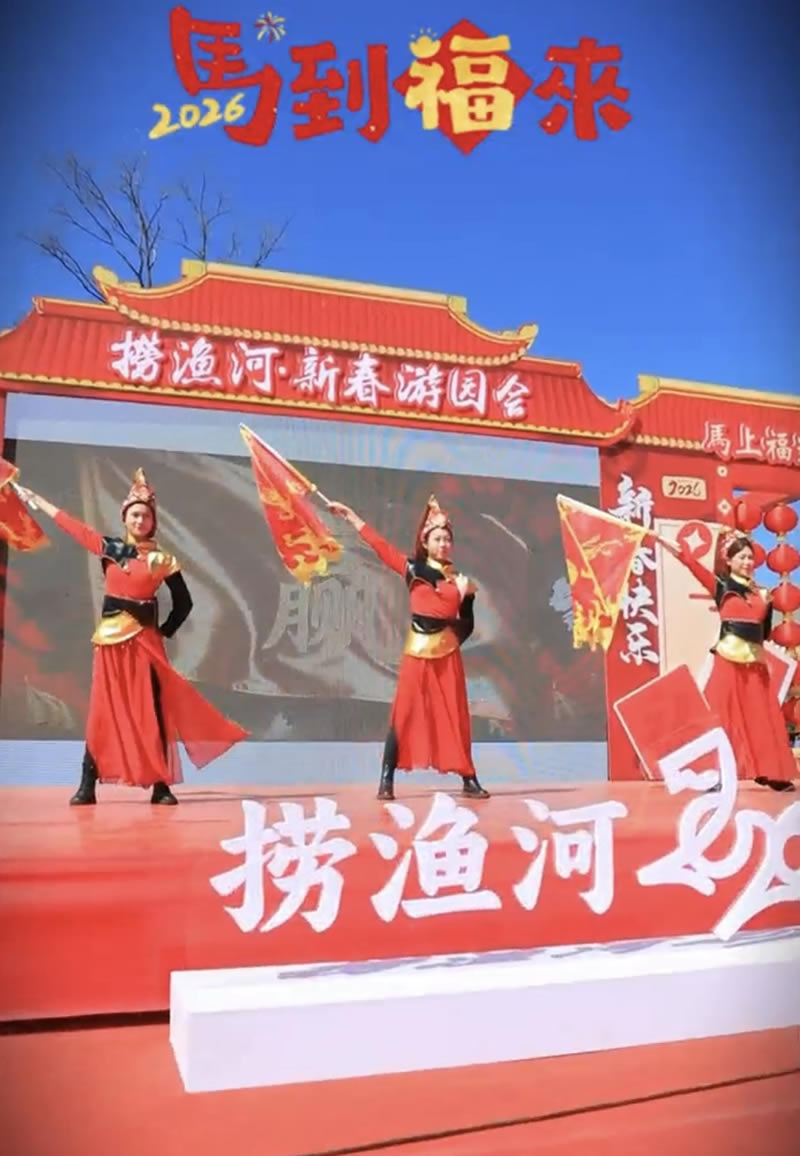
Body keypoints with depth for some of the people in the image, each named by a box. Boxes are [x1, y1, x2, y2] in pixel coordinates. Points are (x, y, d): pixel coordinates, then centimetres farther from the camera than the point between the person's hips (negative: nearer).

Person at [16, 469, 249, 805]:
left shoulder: (162, 560, 2)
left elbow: (183, 603, 7)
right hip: (109, 638, 2)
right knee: (102, 708, 2)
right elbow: (71, 525, 16)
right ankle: (87, 785, 5)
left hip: (144, 640, -2)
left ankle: (161, 786, 0)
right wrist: (35, 498, 24)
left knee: (151, 709, -3)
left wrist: (164, 632, 2)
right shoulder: (109, 548, 8)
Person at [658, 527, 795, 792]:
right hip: (729, 660, -4)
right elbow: (696, 566, -14)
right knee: (723, 716, -2)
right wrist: (680, 551, -25)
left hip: (755, 661, 4)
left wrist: (768, 604, 2)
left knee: (761, 718, 8)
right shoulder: (722, 586, 1)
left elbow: (764, 630, 15)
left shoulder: (761, 593, 12)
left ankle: (770, 773, 15)